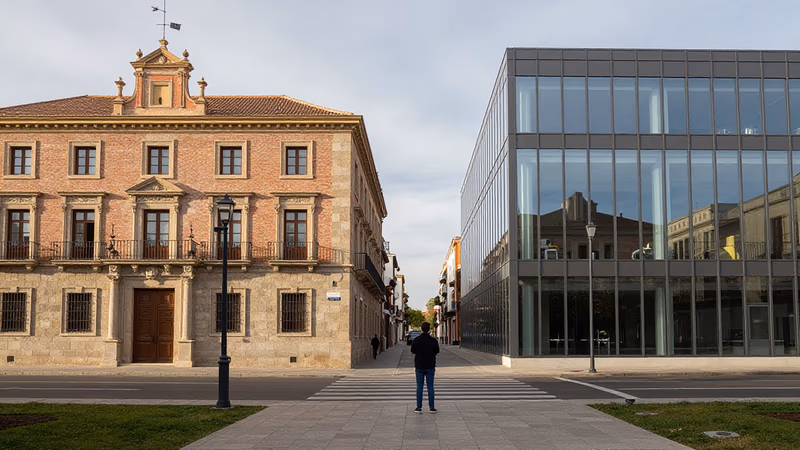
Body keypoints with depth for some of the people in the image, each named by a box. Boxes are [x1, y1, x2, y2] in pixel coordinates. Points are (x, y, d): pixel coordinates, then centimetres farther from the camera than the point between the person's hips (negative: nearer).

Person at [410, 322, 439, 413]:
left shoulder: (416, 340, -8)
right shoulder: (433, 340, -8)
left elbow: (413, 351, 3)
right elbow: (436, 351, 3)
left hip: (419, 366, 0)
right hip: (430, 366, 0)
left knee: (419, 387, 5)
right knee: (430, 387, 5)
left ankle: (419, 407, 4)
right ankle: (432, 407, 6)